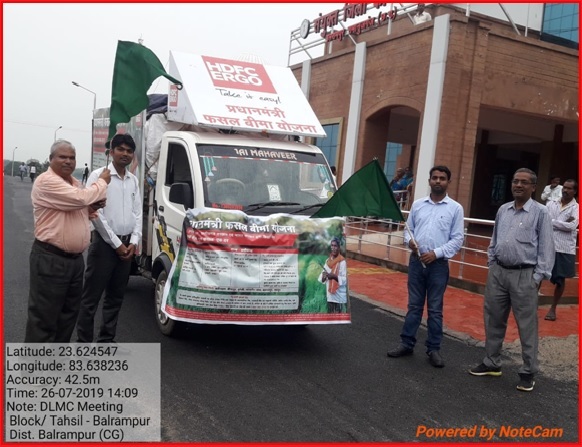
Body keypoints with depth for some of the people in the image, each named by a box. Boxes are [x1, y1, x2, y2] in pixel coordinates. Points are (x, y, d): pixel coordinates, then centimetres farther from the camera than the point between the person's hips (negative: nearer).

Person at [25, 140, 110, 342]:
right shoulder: (47, 181, -16)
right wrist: (102, 182, -11)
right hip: (50, 259, -9)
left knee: (68, 313, 18)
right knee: (44, 318, -4)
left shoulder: (75, 182, 14)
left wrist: (92, 208, 2)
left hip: (75, 258, 9)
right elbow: (80, 198, -27)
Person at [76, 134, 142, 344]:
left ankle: (106, 340, 24)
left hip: (126, 245, 6)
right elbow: (96, 213, -12)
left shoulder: (133, 180, 11)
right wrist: (116, 243, -12)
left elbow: (137, 213, 11)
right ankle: (83, 342, 7)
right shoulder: (99, 175, -7)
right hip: (105, 243, -6)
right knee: (91, 297, -1)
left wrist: (134, 242, -2)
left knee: (115, 297, 13)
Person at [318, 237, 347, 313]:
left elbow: (344, 279, -11)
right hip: (330, 294, 6)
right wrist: (324, 276, -12)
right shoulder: (328, 261, 10)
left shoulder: (342, 261, -8)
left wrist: (334, 276, -24)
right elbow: (322, 278, 10)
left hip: (339, 294, -6)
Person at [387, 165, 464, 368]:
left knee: (435, 309, 6)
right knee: (414, 305, 10)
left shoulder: (455, 208, -1)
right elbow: (408, 229, 11)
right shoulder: (418, 204, 7)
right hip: (416, 261, 2)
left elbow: (457, 239, -4)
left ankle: (433, 349, 16)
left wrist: (436, 253, -14)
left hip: (438, 264, -2)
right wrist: (409, 240, -11)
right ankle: (406, 344, 18)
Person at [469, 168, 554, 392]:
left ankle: (528, 372, 13)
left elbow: (546, 247, -5)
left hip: (524, 275, -5)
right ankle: (491, 363, 27)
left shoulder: (540, 212, -4)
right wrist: (491, 266, 12)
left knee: (527, 326, 1)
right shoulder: (503, 210, 11)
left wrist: (538, 277, -9)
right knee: (493, 321, 13)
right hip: (498, 272, 5)